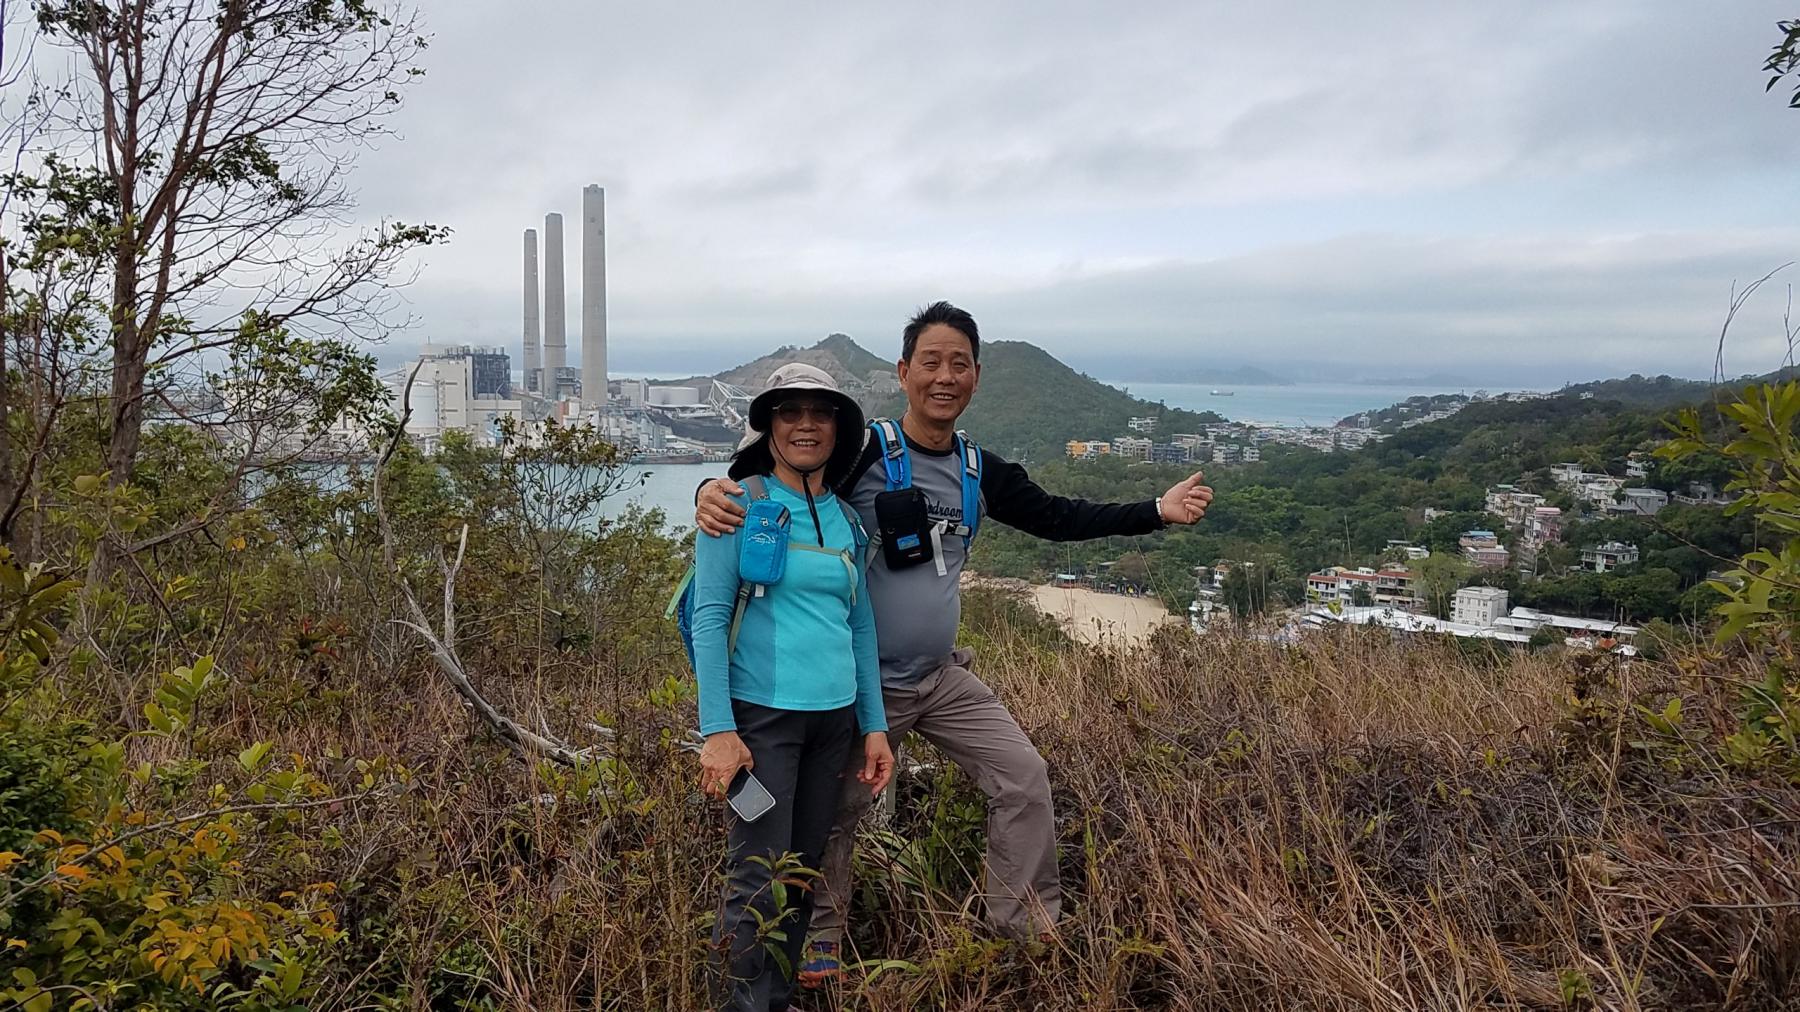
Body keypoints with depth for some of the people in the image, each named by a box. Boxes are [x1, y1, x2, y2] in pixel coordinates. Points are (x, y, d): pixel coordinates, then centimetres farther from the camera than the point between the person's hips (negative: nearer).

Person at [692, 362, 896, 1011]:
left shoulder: (845, 520, 10)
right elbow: (709, 618, -10)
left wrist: (874, 725, 11)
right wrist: (718, 730, -17)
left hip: (834, 718, 6)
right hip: (762, 715, -6)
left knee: (803, 876, 14)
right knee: (757, 885, -5)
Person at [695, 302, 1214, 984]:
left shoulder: (980, 472, 1)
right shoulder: (864, 451, -16)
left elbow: (1056, 518, 10)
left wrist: (1157, 511, 4)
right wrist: (715, 492, -44)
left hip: (943, 678, 5)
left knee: (1024, 778, 3)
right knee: (837, 810, 10)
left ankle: (1029, 932, 20)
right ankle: (823, 936, 36)